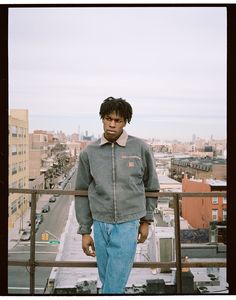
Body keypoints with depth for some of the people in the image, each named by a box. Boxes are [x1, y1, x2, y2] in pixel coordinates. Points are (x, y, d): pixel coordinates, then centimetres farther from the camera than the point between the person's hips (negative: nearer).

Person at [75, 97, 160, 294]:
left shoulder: (141, 148, -5)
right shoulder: (89, 152, 0)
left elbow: (151, 186, 7)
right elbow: (82, 193, 6)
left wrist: (146, 221, 10)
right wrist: (85, 231, 6)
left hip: (128, 224, -2)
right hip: (100, 225, 3)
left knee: (114, 285, -2)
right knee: (106, 280, 18)